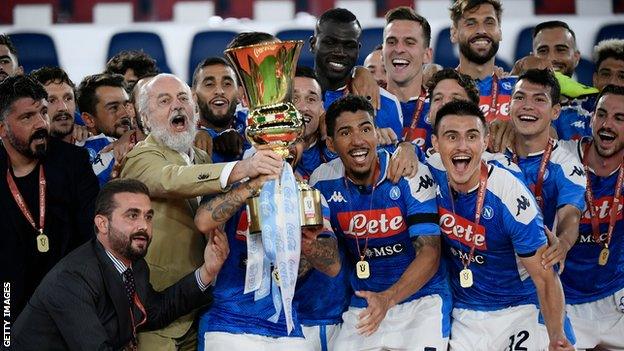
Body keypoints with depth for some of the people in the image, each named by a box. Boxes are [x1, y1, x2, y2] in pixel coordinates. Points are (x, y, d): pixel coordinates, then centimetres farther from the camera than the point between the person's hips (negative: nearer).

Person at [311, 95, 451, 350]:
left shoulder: (411, 175, -13)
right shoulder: (323, 181, -3)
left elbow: (429, 252, -16)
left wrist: (388, 298, -30)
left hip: (422, 298, -3)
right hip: (362, 306, 3)